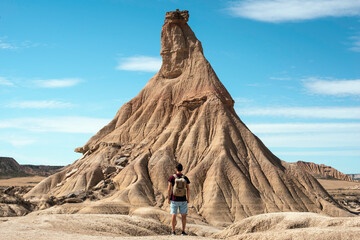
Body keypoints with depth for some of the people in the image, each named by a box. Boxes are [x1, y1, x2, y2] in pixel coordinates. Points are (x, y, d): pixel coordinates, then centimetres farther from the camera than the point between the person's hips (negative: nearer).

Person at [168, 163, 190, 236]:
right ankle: (183, 231, 5)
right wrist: (188, 199, 7)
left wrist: (168, 198, -1)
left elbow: (169, 188, -9)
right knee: (183, 215, 7)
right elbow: (188, 189, -3)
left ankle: (173, 231, 3)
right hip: (183, 200, 1)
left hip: (174, 199, -1)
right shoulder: (185, 178, -2)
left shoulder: (172, 177, -7)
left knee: (174, 215, 5)